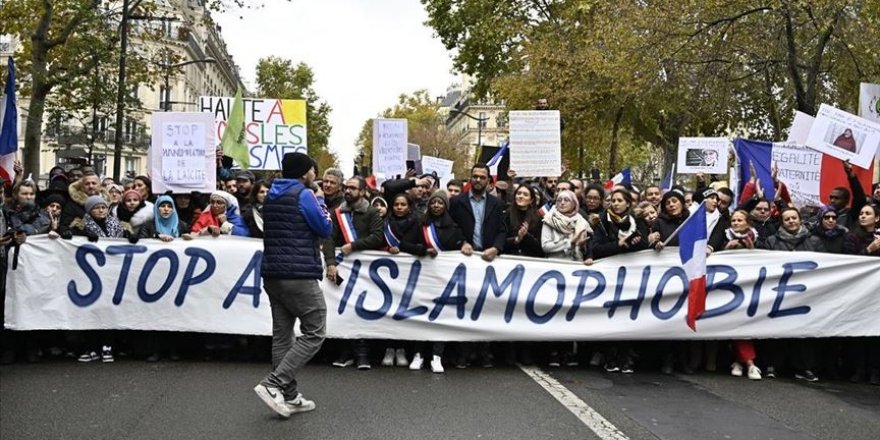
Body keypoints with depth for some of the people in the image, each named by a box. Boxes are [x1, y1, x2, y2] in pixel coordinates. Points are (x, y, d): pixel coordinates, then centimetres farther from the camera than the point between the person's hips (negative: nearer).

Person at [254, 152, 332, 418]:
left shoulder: (272, 195, 16)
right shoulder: (304, 195, -9)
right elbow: (326, 229, -4)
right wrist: (320, 201, 9)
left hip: (272, 274, 9)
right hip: (300, 275, -9)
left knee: (282, 334, 8)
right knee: (314, 334, -2)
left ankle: (289, 397, 12)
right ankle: (272, 384, -10)